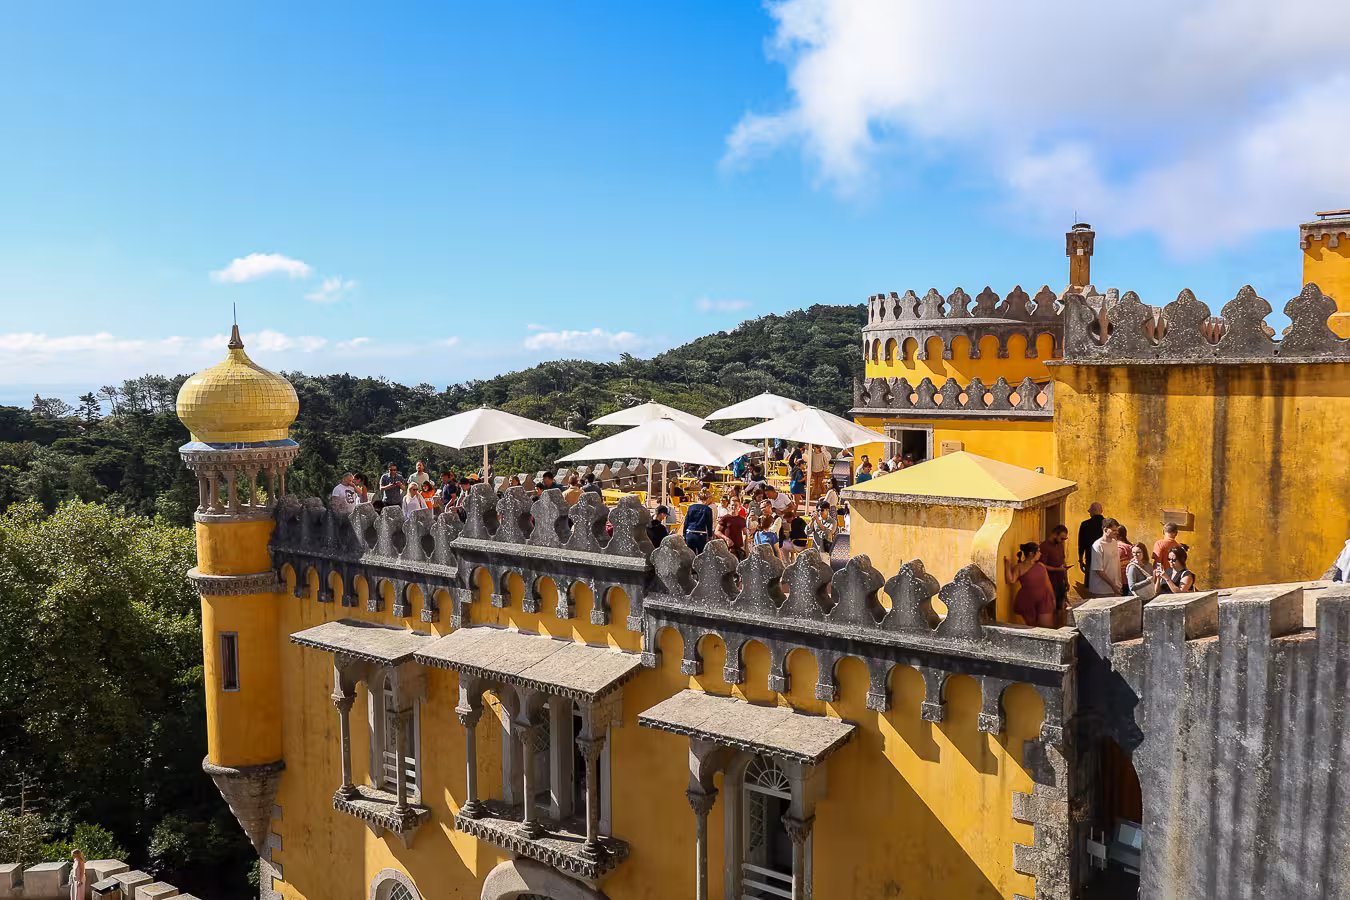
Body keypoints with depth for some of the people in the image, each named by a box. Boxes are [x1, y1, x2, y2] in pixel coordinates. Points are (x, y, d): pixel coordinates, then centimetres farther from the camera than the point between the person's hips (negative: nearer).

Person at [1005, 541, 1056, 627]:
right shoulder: (1020, 567, -3)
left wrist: (1053, 598, 14)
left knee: (1048, 628, -4)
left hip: (1044, 601, 3)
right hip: (1027, 602, -3)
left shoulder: (1041, 565, 9)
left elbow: (1047, 583, 15)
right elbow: (1011, 580, -15)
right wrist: (1008, 565, -17)